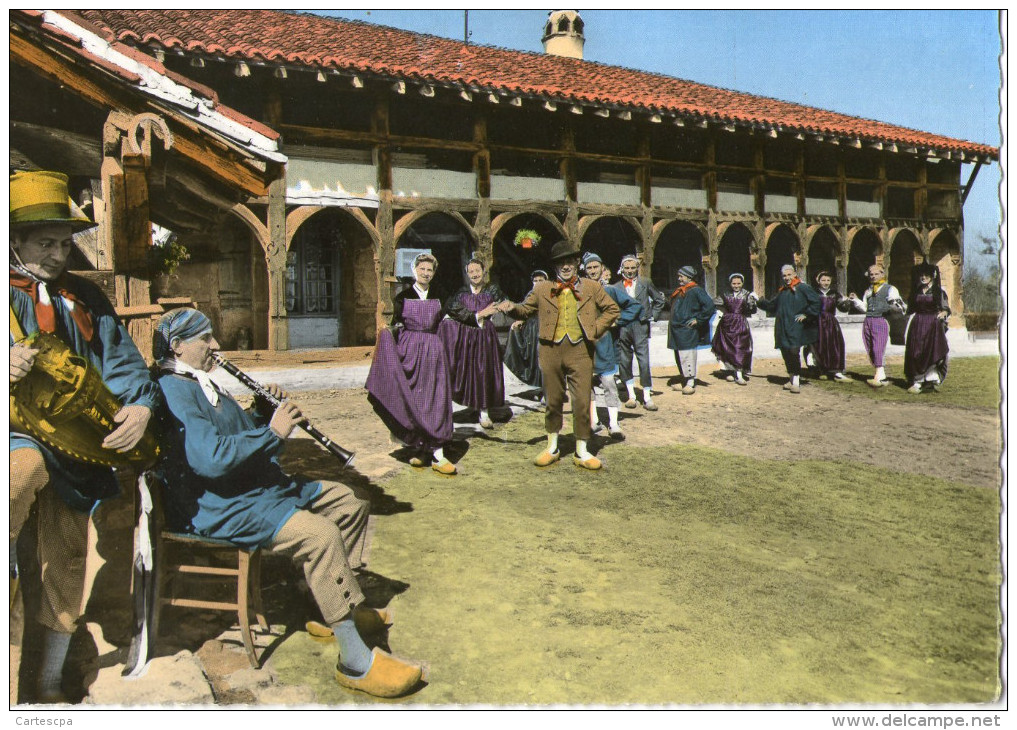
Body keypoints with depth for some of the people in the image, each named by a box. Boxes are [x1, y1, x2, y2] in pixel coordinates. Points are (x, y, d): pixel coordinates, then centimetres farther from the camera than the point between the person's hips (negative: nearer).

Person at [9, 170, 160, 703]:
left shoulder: (86, 300, 15)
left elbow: (124, 363, 9)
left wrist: (140, 406, -13)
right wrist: (8, 369, -27)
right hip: (19, 432, -4)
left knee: (68, 558, 7)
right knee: (27, 466, -40)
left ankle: (49, 685, 24)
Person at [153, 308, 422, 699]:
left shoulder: (200, 384, 18)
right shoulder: (172, 391, -16)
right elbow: (210, 458, -29)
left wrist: (261, 413, 5)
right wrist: (272, 433, -22)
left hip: (257, 485, 11)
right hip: (219, 508, -11)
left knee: (347, 502, 12)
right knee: (321, 534, -30)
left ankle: (338, 603, 19)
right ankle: (355, 663, -25)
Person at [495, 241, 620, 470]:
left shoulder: (592, 287, 10)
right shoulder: (542, 290, 11)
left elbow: (612, 309, 15)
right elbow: (525, 310, 15)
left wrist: (595, 331, 3)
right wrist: (512, 308, -8)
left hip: (580, 350, -1)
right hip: (551, 350, 1)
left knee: (582, 401, -2)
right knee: (553, 400, 9)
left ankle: (582, 452, 10)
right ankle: (552, 447, 24)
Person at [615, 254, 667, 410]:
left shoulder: (645, 283, 9)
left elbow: (660, 300, 17)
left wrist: (652, 316, 8)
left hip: (640, 325, -1)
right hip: (623, 328, 2)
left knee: (644, 361, -7)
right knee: (624, 362, 4)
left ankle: (647, 397, -1)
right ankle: (631, 395, 16)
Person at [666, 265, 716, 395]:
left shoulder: (696, 291, -10)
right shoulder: (679, 292, 17)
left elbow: (710, 306, -17)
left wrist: (698, 320, -15)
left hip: (687, 330, -10)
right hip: (677, 330, 10)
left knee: (687, 356, -10)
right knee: (679, 357, 13)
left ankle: (690, 383, -5)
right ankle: (684, 381, 22)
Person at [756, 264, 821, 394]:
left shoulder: (803, 288, -4)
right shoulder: (782, 292, 18)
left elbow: (816, 302, -7)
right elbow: (772, 305, 30)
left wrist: (806, 315, -9)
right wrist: (760, 302, 22)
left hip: (796, 327, -7)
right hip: (782, 328, 7)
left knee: (794, 352, -15)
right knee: (785, 353, 9)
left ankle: (796, 381, -11)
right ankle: (792, 378, 22)